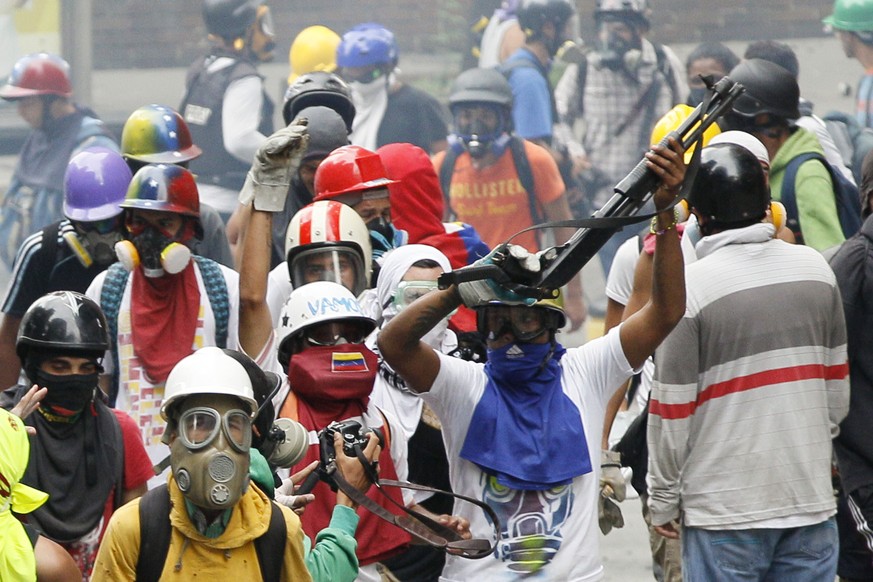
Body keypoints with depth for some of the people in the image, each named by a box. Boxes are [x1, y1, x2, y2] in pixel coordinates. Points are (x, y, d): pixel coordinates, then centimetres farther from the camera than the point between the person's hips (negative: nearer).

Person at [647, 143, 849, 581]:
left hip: (725, 509, -4)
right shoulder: (815, 269, 3)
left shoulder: (691, 285, -12)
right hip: (812, 501, 4)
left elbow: (672, 408, -9)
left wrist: (663, 500, 3)